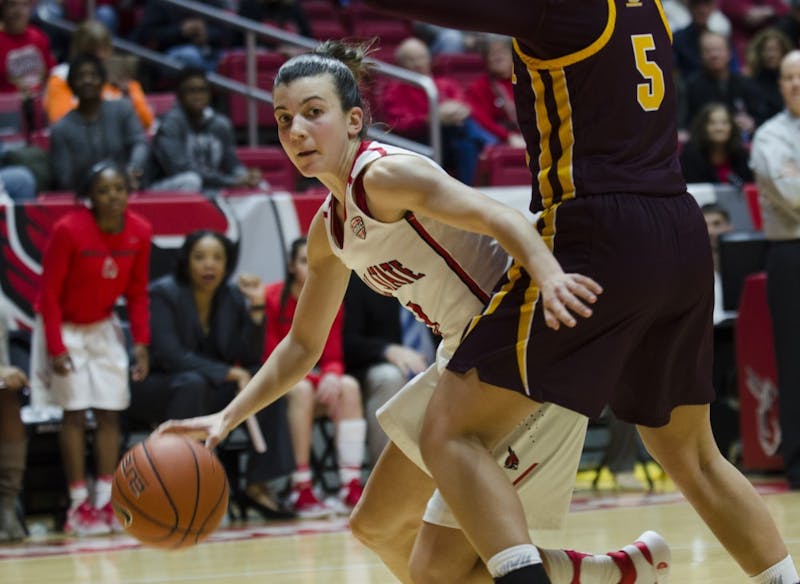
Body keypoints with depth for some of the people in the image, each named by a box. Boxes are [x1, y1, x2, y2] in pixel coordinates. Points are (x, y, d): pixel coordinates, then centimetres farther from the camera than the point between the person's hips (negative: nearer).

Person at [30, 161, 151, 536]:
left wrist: (141, 342, -5)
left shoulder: (139, 232, -10)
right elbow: (49, 293, -18)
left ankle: (106, 502, 4)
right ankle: (79, 506, -5)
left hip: (103, 328, 5)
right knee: (75, 413, -8)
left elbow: (137, 293, 1)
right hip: (64, 327, -5)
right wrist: (56, 347, -20)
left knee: (110, 413, 1)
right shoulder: (68, 230, -24)